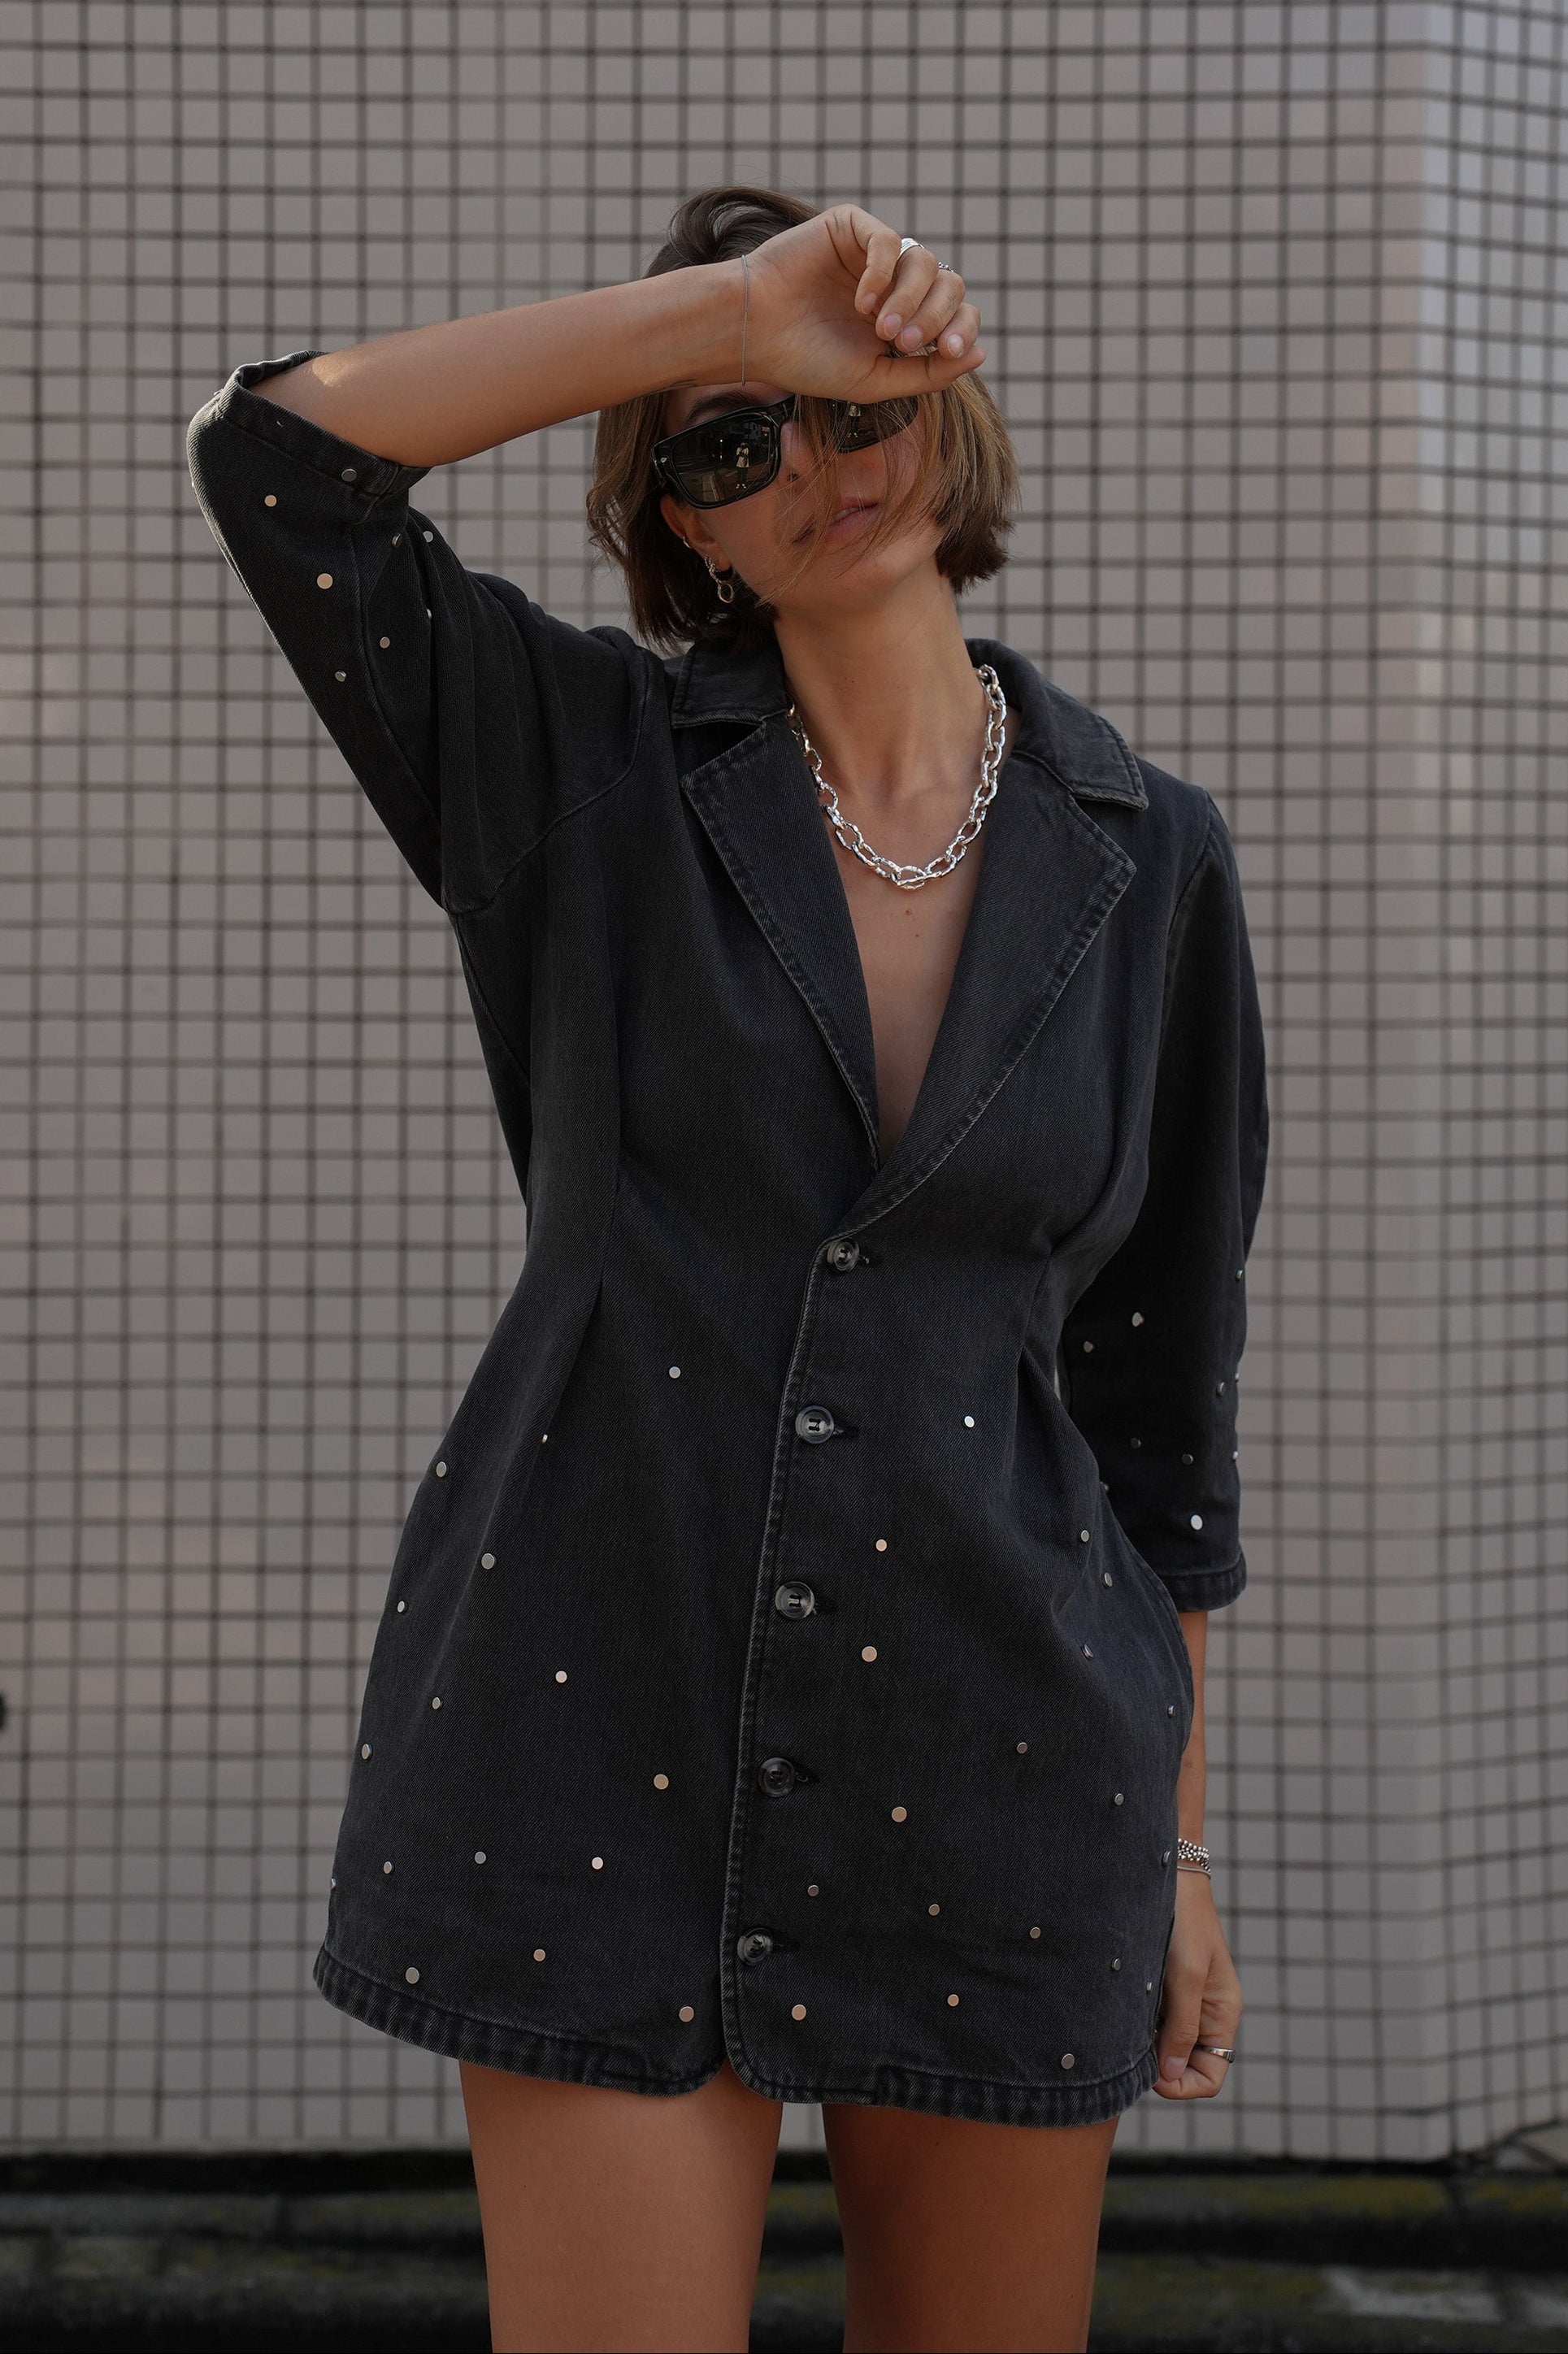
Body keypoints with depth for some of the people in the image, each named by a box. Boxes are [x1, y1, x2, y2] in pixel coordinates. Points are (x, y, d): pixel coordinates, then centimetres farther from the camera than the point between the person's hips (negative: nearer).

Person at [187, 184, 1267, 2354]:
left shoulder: (1146, 857, 5)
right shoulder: (589, 769, 2)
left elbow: (1163, 1382, 9)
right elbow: (275, 449, -13)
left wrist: (1183, 1849, 10)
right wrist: (726, 309, -16)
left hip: (992, 1757, 2)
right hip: (605, 1735, -1)